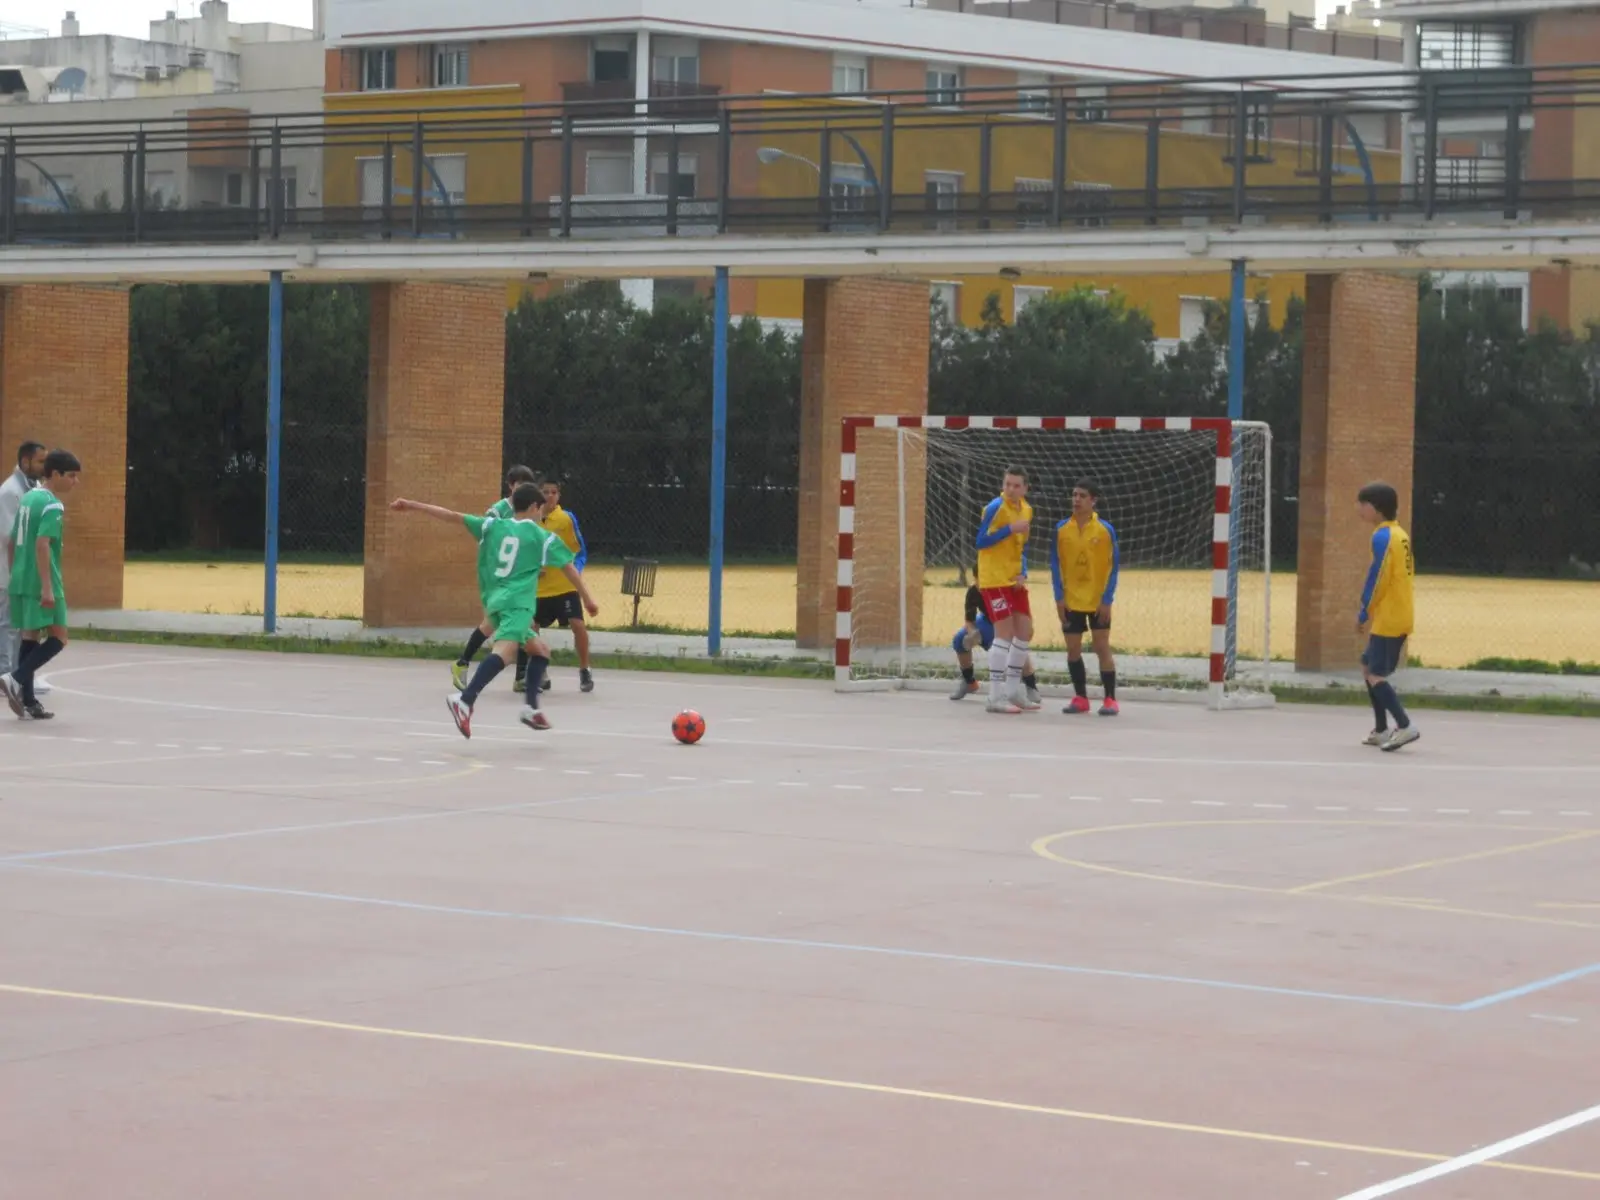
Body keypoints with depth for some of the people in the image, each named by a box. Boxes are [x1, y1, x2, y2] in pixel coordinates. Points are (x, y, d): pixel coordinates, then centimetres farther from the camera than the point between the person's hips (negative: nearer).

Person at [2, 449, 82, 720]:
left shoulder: (28, 498, 14)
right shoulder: (52, 505, -13)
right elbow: (42, 545, -22)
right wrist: (47, 588, -24)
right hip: (40, 583, -9)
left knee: (31, 636, 11)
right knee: (58, 638, -3)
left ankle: (27, 700, 10)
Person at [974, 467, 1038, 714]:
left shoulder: (1026, 510, 9)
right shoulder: (996, 507, -14)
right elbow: (981, 541, -17)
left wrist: (1023, 573, 2)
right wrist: (1010, 529, -24)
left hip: (1014, 580, 8)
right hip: (995, 579, -8)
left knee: (1025, 631, 9)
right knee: (1005, 632, -12)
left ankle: (1013, 691, 20)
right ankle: (996, 696, -8)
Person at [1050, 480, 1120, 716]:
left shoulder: (1106, 530, -6)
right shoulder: (1061, 529, 0)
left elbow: (1113, 566, -4)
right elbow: (1055, 564, 3)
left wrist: (1107, 600, -9)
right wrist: (1059, 598, -3)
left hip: (1098, 601, -3)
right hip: (1071, 601, 3)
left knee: (1102, 647, -4)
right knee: (1073, 649, 5)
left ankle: (1110, 699, 2)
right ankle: (1080, 698, 16)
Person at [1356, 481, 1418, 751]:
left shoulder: (1382, 537, -14)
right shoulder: (1400, 534, 13)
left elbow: (1377, 578, -17)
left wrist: (1364, 613, -7)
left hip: (1388, 618, -9)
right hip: (1400, 615, 9)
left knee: (1375, 675, -8)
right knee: (1369, 668, 17)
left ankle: (1405, 726, -17)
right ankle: (1381, 731, 18)